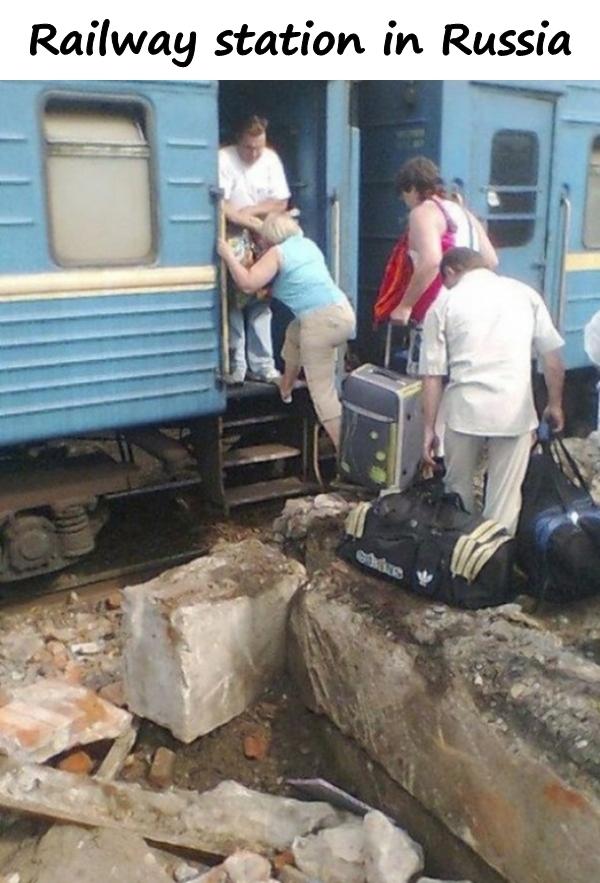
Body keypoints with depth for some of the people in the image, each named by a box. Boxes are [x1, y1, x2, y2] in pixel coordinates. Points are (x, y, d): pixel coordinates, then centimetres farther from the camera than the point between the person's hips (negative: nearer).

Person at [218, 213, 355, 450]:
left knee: (322, 392, -2)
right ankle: (286, 388, 49)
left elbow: (248, 283, -8)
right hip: (342, 312, 9)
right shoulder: (308, 243, 22)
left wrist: (228, 255, 4)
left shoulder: (277, 252, 0)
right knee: (294, 333, 37)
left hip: (322, 321, -9)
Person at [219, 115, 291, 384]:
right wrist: (252, 222, -28)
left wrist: (250, 211, -14)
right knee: (234, 302, -5)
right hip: (231, 241, -4)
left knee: (260, 301, 4)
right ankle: (235, 367, 1)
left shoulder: (270, 159, -1)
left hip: (261, 241, 4)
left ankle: (262, 366, 10)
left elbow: (281, 202, -1)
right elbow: (219, 205, -23)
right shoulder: (224, 159, -15)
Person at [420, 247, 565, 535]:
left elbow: (433, 375, 2)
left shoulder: (444, 302, 6)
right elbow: (552, 358, 10)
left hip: (466, 408, 0)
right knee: (505, 498, 8)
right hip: (515, 410, 1)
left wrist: (429, 428, 6)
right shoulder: (524, 292, 11)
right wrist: (555, 405, 22)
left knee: (458, 490, 18)